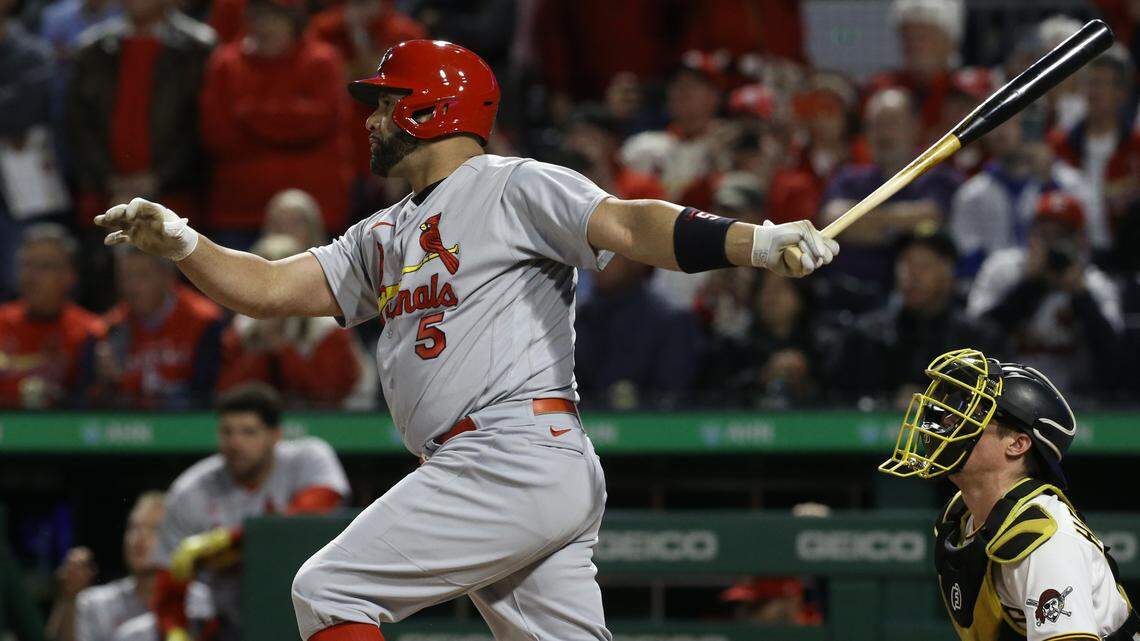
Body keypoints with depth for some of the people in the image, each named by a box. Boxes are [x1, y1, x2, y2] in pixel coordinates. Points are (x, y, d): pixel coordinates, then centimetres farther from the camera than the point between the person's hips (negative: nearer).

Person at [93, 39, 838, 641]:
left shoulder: (513, 187, 0)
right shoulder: (385, 237, 26)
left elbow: (626, 225, -14)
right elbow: (270, 288, 22)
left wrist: (755, 242, -29)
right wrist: (181, 242, 6)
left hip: (519, 450, -9)